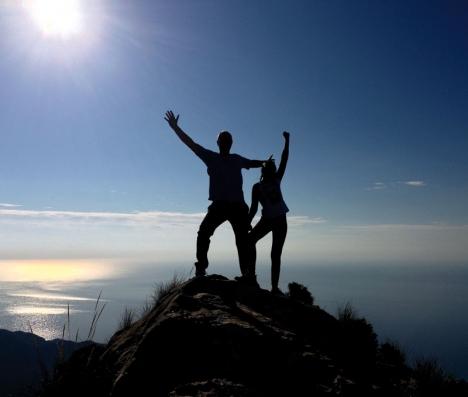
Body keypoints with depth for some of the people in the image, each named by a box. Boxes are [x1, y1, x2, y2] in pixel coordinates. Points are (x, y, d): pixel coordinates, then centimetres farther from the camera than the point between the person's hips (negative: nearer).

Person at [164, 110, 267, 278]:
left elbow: (252, 163, 33)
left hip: (238, 206, 2)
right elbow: (191, 144, 1)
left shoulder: (237, 159, 15)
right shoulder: (211, 157, 6)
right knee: (203, 233, -14)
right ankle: (200, 269, -7)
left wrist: (265, 162, 17)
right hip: (218, 205, -2)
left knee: (243, 240, 2)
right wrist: (175, 127, -4)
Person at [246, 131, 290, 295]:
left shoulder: (277, 180, 7)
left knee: (276, 254, 2)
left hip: (280, 220, 2)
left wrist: (287, 140, -1)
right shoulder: (257, 187, -1)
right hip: (266, 219, -2)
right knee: (250, 240, -22)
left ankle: (274, 287, 4)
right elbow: (254, 208, -4)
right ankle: (251, 273, -13)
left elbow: (284, 160, 3)